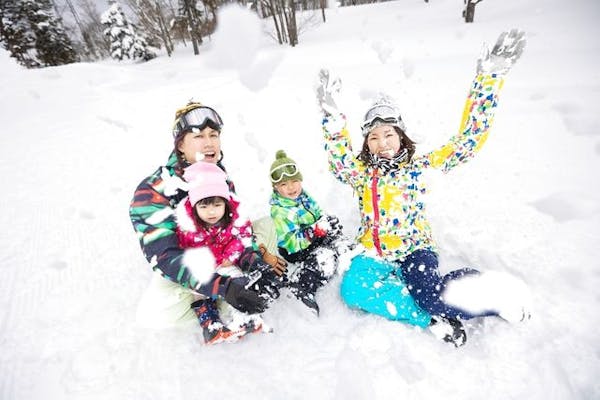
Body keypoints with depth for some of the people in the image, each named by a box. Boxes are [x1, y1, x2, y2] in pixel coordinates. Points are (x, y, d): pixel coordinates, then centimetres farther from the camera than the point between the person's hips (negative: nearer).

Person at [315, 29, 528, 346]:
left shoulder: (421, 166, 2)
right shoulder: (360, 172, 4)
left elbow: (467, 142, -5)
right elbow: (339, 161, -18)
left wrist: (488, 79, -12)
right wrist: (332, 117, -34)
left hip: (415, 249, -1)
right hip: (374, 254, 2)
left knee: (427, 294, -30)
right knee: (352, 289, -29)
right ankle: (435, 316, -16)